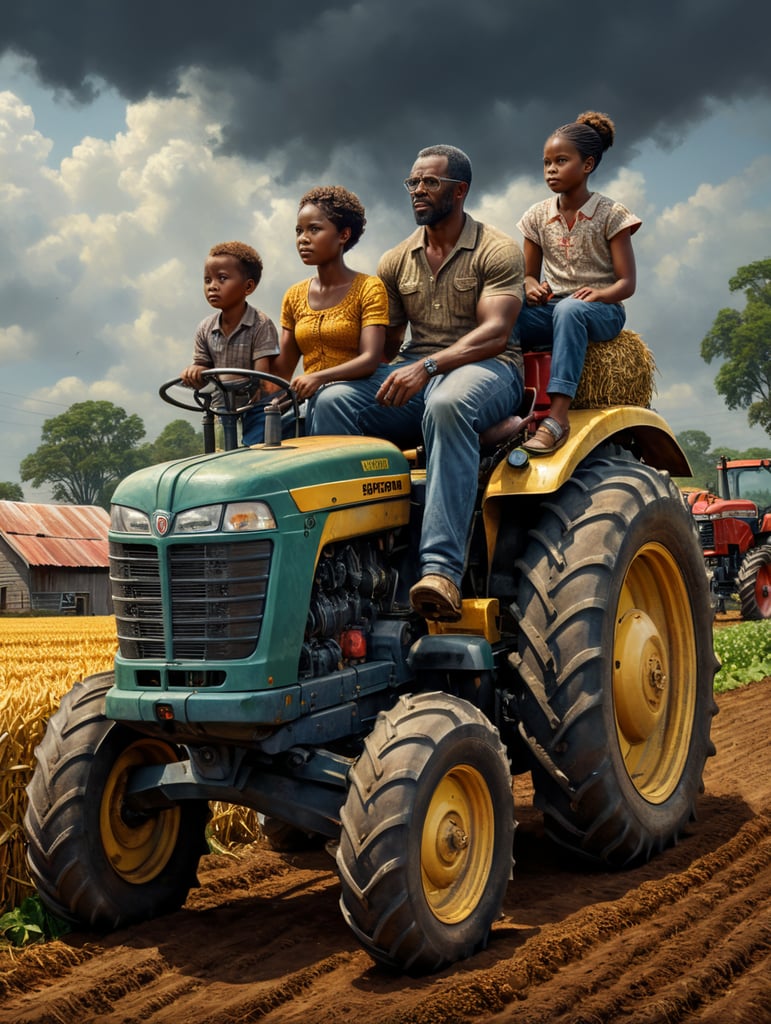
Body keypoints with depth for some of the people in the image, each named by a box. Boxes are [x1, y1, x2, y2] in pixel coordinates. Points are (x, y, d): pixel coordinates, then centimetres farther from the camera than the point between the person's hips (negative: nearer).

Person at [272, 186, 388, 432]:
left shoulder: (368, 288, -1)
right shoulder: (294, 296, 16)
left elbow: (370, 358, -14)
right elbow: (282, 368, 11)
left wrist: (320, 377, -30)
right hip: (312, 404, 4)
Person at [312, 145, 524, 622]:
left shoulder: (497, 251, -1)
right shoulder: (397, 262, 16)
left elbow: (495, 333, -15)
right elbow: (384, 344, 16)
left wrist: (427, 366, -29)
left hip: (487, 371, -5)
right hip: (414, 375, 5)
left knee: (447, 403, -42)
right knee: (335, 400, -23)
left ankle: (442, 569, -50)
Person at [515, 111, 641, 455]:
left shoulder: (610, 214, -2)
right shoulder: (538, 216, 10)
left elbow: (627, 283, -5)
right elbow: (529, 274, 15)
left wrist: (599, 294, -27)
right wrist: (533, 288, -10)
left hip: (600, 311, -4)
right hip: (551, 308, 4)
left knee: (569, 309, -41)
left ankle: (558, 415, -49)